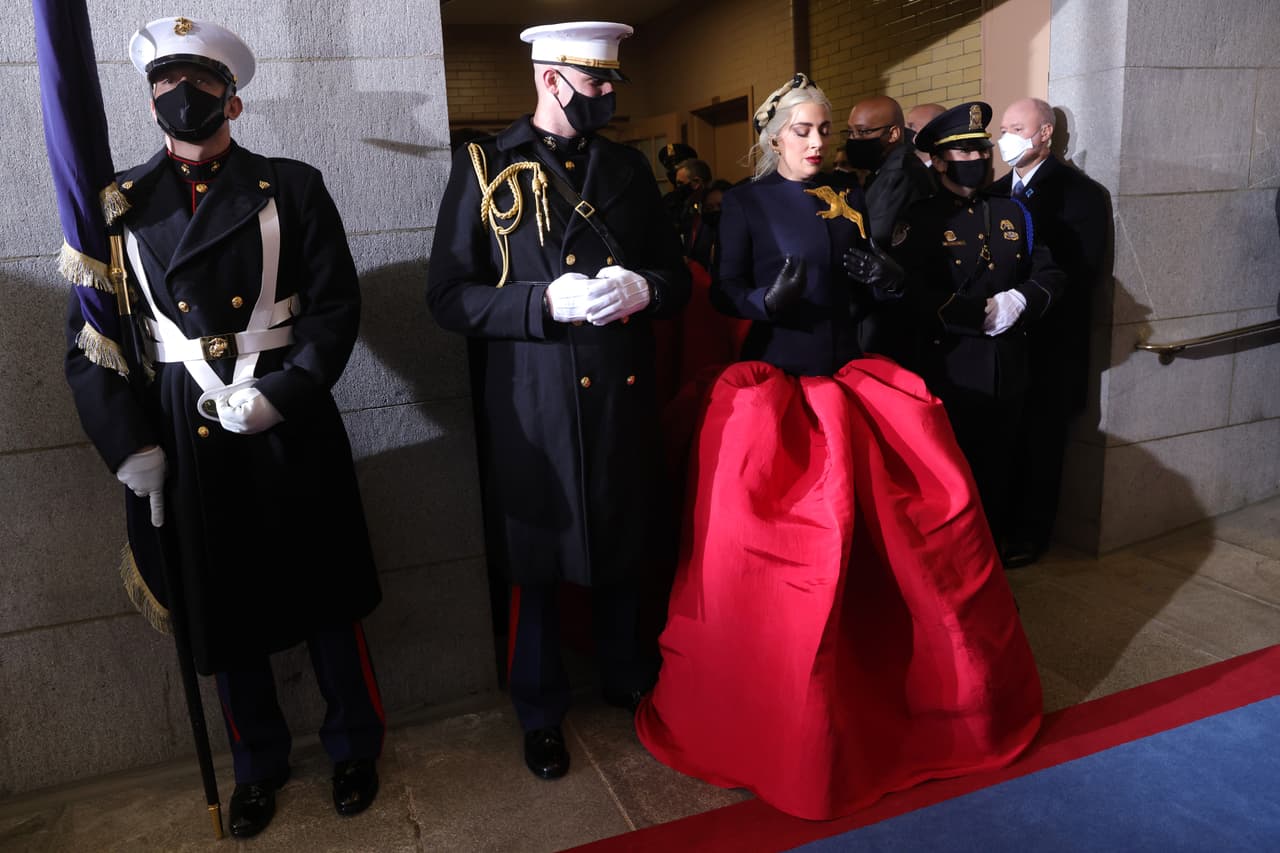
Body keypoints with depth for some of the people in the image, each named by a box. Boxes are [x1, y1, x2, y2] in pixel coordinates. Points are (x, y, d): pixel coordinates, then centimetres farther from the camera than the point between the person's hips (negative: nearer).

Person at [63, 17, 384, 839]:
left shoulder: (292, 187, 2)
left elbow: (336, 306, -4)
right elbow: (90, 339, 4)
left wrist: (278, 395, -16)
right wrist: (131, 446, -5)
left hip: (291, 425, -1)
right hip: (184, 439, 2)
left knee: (324, 589, 10)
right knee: (222, 607, 13)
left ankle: (354, 744, 33)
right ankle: (259, 763, 36)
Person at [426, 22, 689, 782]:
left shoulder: (630, 167, 9)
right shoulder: (485, 170, -3)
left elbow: (676, 276, 12)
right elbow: (449, 296, -8)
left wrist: (643, 288, -12)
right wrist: (547, 301, -21)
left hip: (625, 396, 4)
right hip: (535, 404, -3)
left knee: (625, 546, 17)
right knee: (538, 559, 11)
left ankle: (628, 677, 42)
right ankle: (542, 711, 32)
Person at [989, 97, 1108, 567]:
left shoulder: (1080, 192, -6)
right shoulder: (997, 191, 12)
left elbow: (1081, 274, -13)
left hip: (1048, 345, -4)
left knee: (1039, 440, 5)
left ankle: (1029, 534, 18)